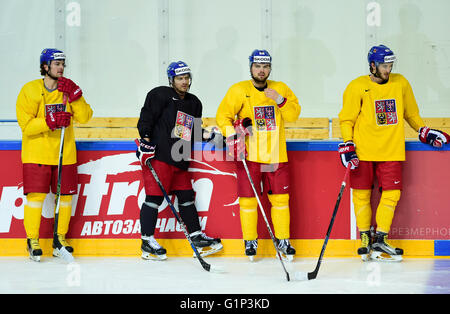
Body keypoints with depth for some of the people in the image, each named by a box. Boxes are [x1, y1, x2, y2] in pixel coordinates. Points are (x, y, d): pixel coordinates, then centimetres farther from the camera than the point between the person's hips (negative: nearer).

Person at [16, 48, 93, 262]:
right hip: (36, 154, -4)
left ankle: (60, 238, 18)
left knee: (65, 195, 4)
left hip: (65, 154, 4)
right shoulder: (30, 90, -4)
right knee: (36, 195, -8)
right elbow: (26, 125, -11)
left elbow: (84, 117, 0)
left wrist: (75, 96, -13)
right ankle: (32, 240, 3)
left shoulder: (67, 89, 8)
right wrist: (50, 121, -23)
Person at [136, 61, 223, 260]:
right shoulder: (160, 95, -3)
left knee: (186, 195, 10)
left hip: (179, 160, 8)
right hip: (157, 155, -7)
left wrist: (205, 134, 4)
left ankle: (197, 238, 18)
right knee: (155, 196, -8)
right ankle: (147, 241, -2)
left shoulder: (194, 103, 19)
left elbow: (193, 132, 23)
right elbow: (146, 118, -9)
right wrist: (145, 139, -18)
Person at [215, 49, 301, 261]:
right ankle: (250, 241, 14)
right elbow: (223, 115, -4)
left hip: (276, 155, 2)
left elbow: (293, 115, 2)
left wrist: (279, 99, -13)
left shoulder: (280, 89, 8)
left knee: (280, 198, 3)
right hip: (249, 155, -2)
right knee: (248, 199, -1)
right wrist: (232, 135, -17)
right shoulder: (238, 90, 0)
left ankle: (283, 240, 15)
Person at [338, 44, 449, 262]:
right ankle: (365, 239, 17)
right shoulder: (357, 87, -3)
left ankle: (380, 241, 5)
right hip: (363, 152, -2)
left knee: (392, 193, -5)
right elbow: (346, 119, -1)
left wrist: (425, 132, 16)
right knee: (362, 194, 1)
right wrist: (347, 146, -10)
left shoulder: (401, 83, 8)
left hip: (391, 151, 3)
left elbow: (411, 113, 23)